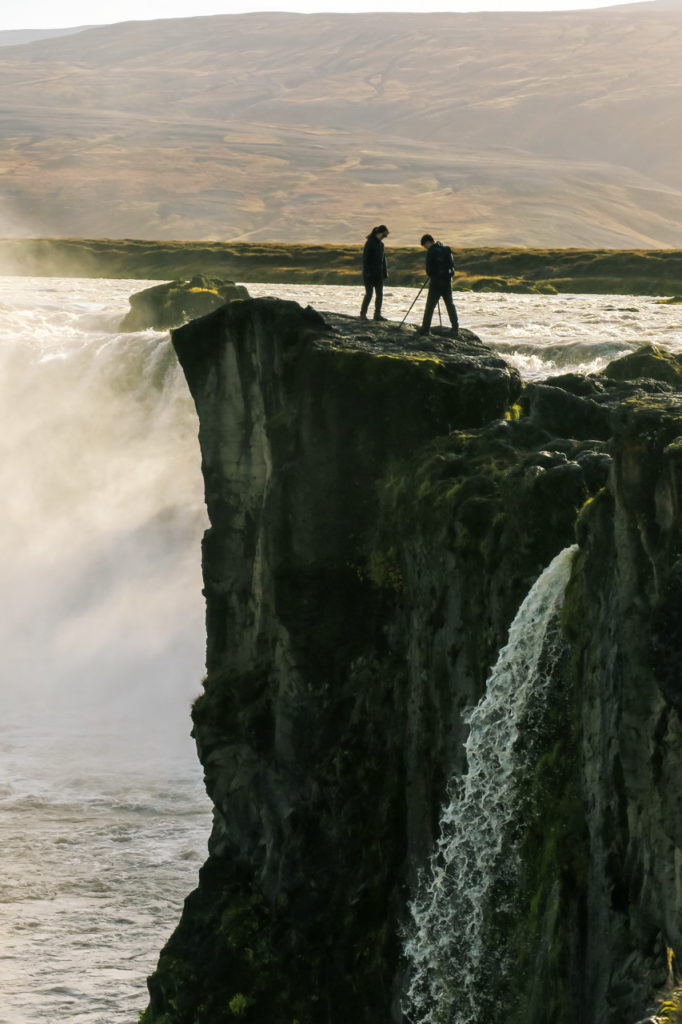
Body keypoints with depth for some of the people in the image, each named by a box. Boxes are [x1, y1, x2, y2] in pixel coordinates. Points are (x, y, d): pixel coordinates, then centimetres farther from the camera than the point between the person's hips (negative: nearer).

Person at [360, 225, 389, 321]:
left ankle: (377, 314, 11)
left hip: (378, 274, 8)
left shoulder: (381, 244, 14)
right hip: (369, 274, -8)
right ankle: (363, 314, 0)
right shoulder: (370, 243, -10)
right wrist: (367, 272, -19)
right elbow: (365, 258, -14)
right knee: (369, 294, -7)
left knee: (379, 294, 5)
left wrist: (385, 273, 16)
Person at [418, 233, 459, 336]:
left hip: (436, 282, -6)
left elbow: (429, 270, -9)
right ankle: (455, 327, 9)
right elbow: (452, 265, 11)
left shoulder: (431, 252, -12)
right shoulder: (446, 249, 8)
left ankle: (425, 328, -5)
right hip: (447, 281, 6)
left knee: (430, 306, -2)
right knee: (450, 305, 12)